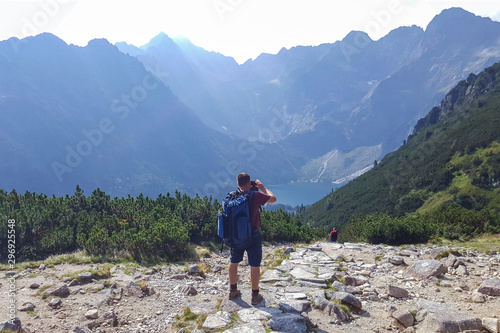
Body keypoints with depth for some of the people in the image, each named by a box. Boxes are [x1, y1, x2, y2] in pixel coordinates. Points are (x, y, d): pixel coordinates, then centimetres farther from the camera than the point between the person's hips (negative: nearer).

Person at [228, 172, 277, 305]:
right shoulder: (255, 195, -18)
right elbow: (273, 199, -7)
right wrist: (263, 188, 7)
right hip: (252, 235, -5)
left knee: (234, 262, 19)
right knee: (255, 265, 7)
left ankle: (233, 290, 31)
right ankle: (255, 295, 15)